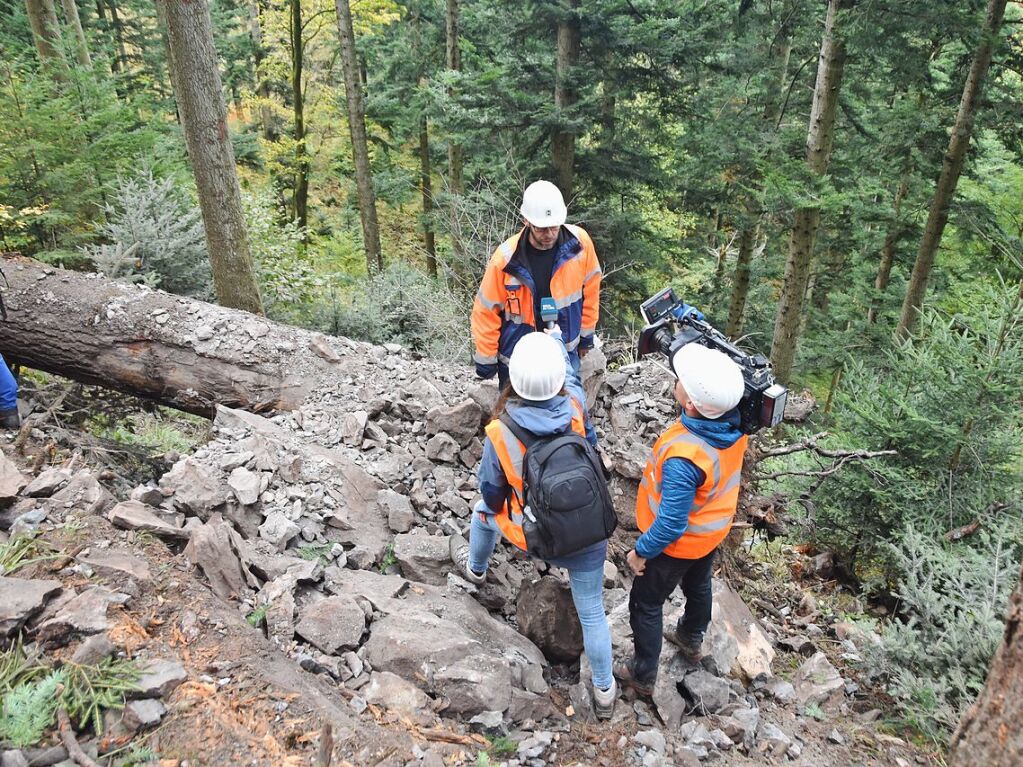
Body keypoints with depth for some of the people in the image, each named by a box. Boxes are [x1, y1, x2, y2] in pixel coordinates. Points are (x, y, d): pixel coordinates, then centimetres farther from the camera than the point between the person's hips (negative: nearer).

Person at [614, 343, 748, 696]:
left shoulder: (683, 458, -44)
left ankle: (643, 675, 36)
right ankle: (691, 640, 61)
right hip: (712, 531, 7)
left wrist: (641, 551, -18)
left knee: (645, 604, 17)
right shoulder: (734, 425, -23)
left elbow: (671, 523, -32)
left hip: (679, 543, -7)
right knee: (698, 585, 33)